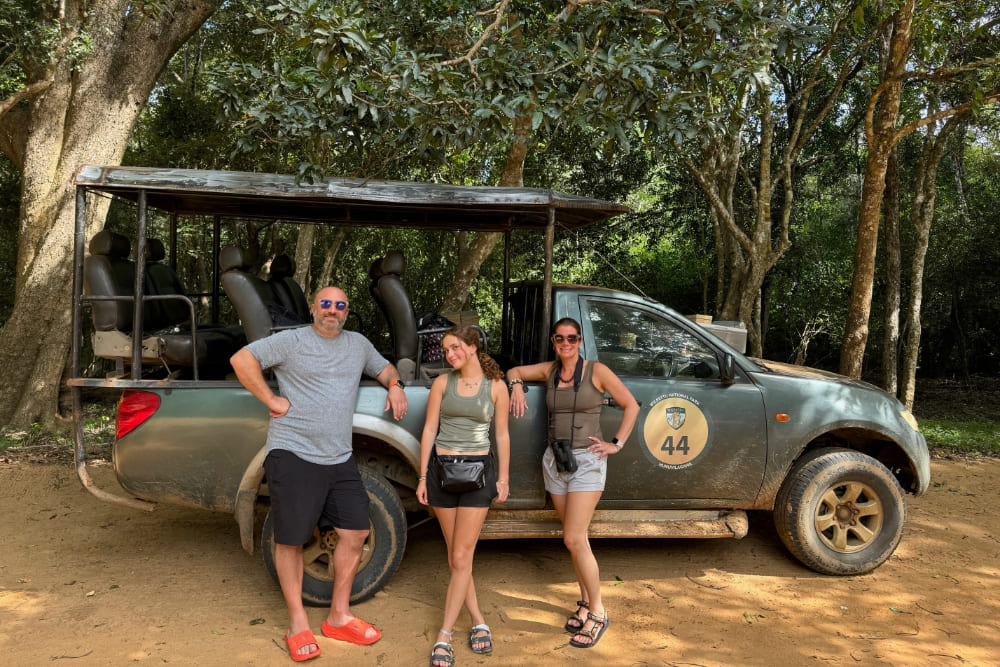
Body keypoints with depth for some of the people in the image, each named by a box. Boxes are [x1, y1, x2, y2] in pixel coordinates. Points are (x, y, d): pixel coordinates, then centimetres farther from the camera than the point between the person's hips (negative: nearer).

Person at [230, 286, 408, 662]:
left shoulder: (358, 344, 15)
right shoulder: (293, 341, -3)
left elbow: (383, 367, 30)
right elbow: (242, 359, -9)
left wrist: (394, 384, 8)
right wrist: (271, 400, -12)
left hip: (339, 460, 6)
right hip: (292, 455, -5)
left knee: (355, 533, 6)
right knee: (291, 540, 1)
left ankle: (339, 617, 22)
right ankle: (297, 623, 17)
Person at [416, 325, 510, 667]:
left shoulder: (496, 386, -1)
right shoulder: (442, 383, 2)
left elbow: (501, 435, 5)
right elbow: (429, 430, 3)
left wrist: (503, 478, 3)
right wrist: (423, 476, 1)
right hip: (442, 470, 2)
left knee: (461, 558, -3)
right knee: (455, 555, 9)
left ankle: (444, 637, 5)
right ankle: (479, 622, 24)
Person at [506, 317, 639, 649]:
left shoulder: (597, 371, -6)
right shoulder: (550, 370, 6)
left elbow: (631, 406, -1)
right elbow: (514, 370, 19)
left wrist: (616, 444, -7)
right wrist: (517, 385, -3)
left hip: (587, 462, -5)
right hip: (554, 461, 5)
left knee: (573, 539, -10)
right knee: (576, 538, 12)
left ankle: (598, 613, 5)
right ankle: (585, 602, 27)